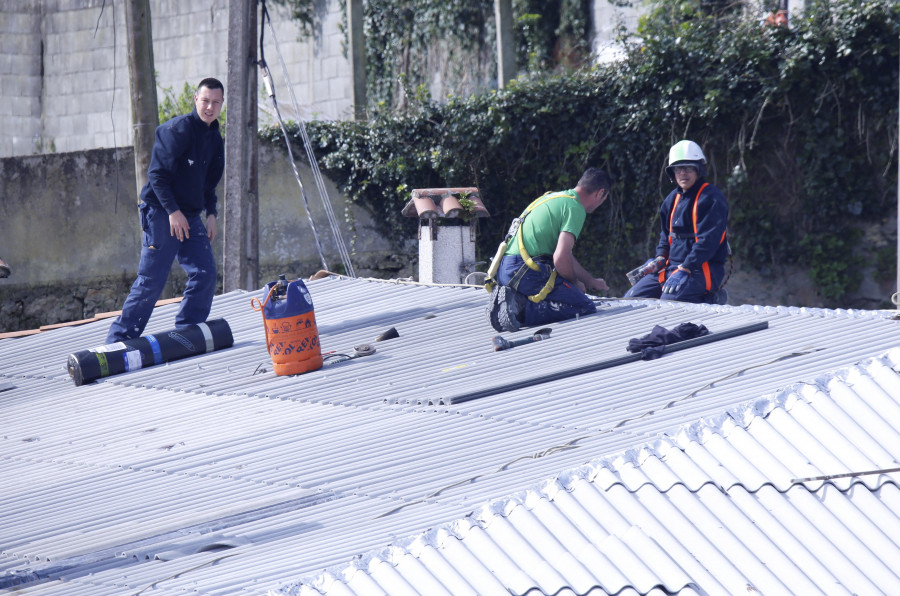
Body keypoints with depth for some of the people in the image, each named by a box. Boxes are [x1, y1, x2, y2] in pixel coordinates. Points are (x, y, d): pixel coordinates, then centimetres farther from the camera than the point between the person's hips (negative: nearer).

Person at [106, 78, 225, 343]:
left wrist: (211, 213, 13)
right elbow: (157, 173, -16)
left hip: (190, 216, 8)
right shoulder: (178, 129, -13)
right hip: (162, 213, -8)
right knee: (152, 280, -8)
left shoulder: (215, 138, 13)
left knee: (205, 273, -3)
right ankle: (119, 339, -2)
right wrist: (172, 211, -19)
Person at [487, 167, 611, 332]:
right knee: (586, 308, -9)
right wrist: (575, 283, 4)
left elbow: (564, 253, 35)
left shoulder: (553, 197, 25)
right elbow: (560, 258, -16)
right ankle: (523, 310, -19)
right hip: (526, 272, -9)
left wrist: (591, 281, 43)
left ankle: (517, 301, 1)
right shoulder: (575, 208, -6)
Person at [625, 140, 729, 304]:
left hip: (702, 270, -9)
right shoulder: (673, 198, 15)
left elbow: (708, 241, -19)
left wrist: (684, 270, -24)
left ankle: (710, 299, -4)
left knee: (668, 301, -31)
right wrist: (660, 258, 4)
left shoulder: (711, 198, -11)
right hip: (672, 266, 9)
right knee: (632, 298, 1)